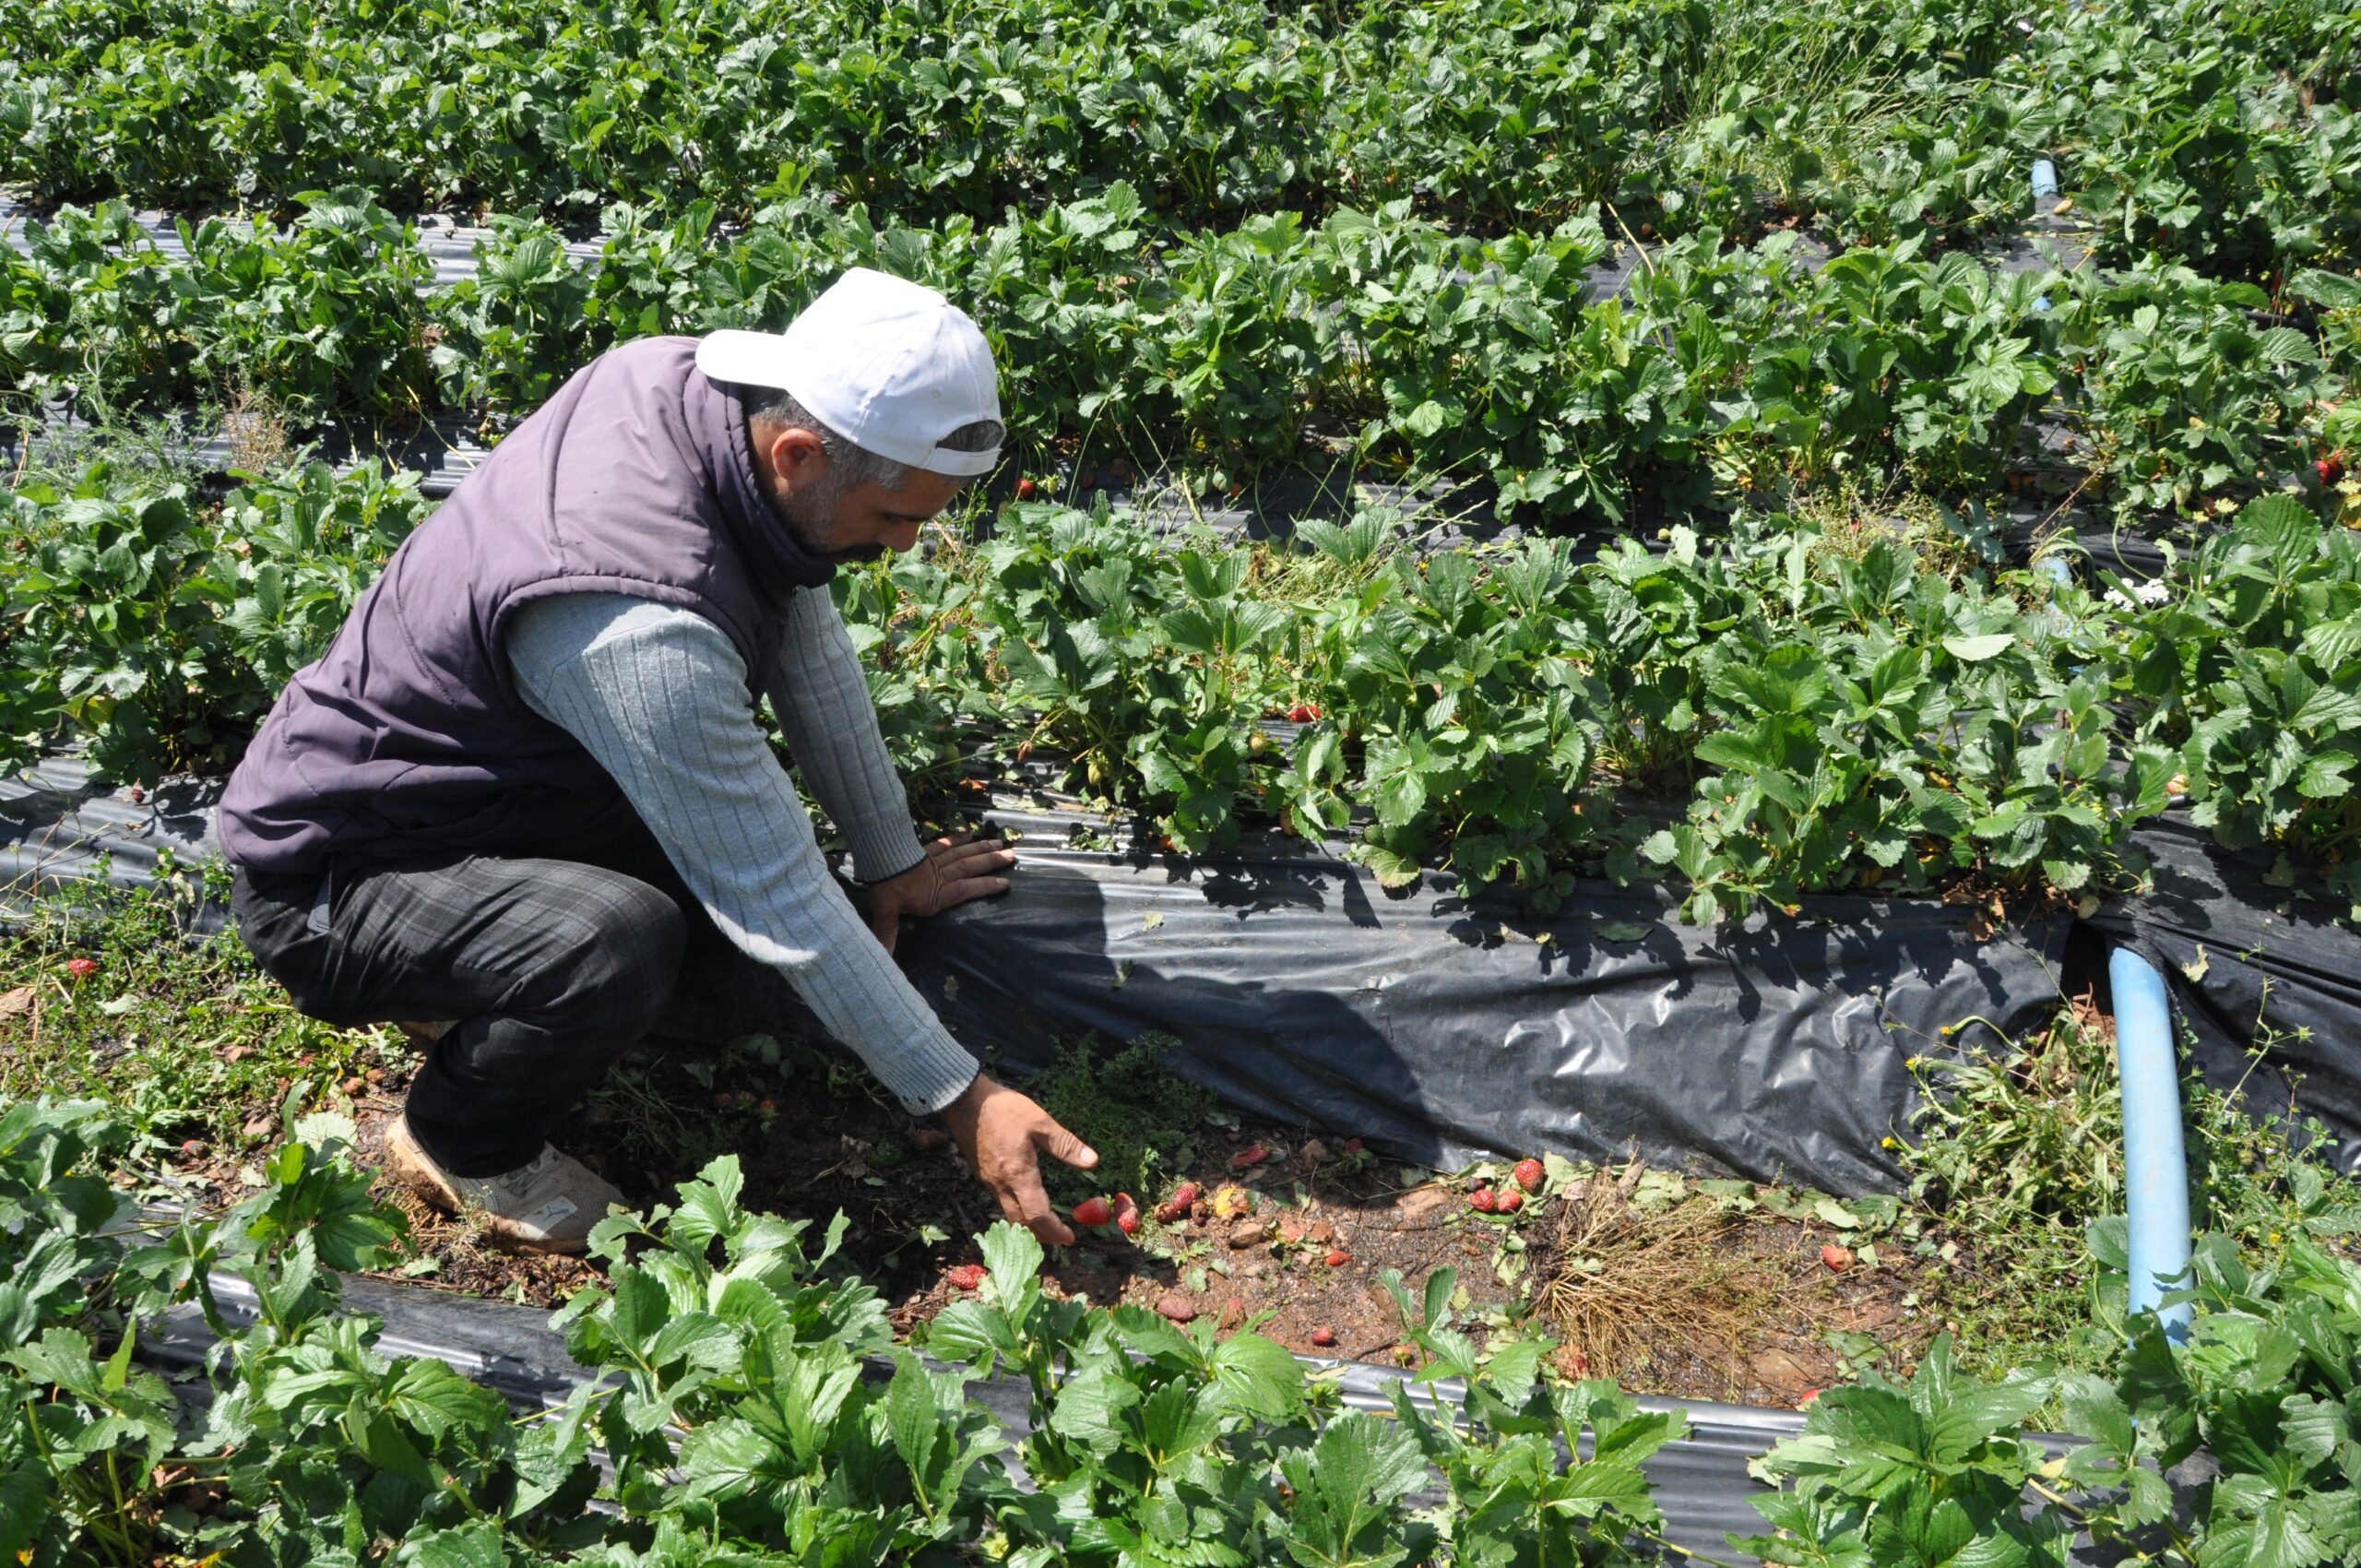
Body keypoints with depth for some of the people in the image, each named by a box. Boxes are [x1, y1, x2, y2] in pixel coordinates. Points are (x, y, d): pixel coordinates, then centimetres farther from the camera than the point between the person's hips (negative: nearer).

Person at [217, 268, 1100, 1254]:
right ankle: (459, 1146, -3)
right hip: (331, 876, -9)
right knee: (620, 942, -34)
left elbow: (809, 646, 1)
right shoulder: (637, 628, -37)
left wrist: (892, 864, 7)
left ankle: (481, 997, 15)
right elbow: (780, 905, -30)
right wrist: (960, 1100, -23)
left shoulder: (691, 386, -12)